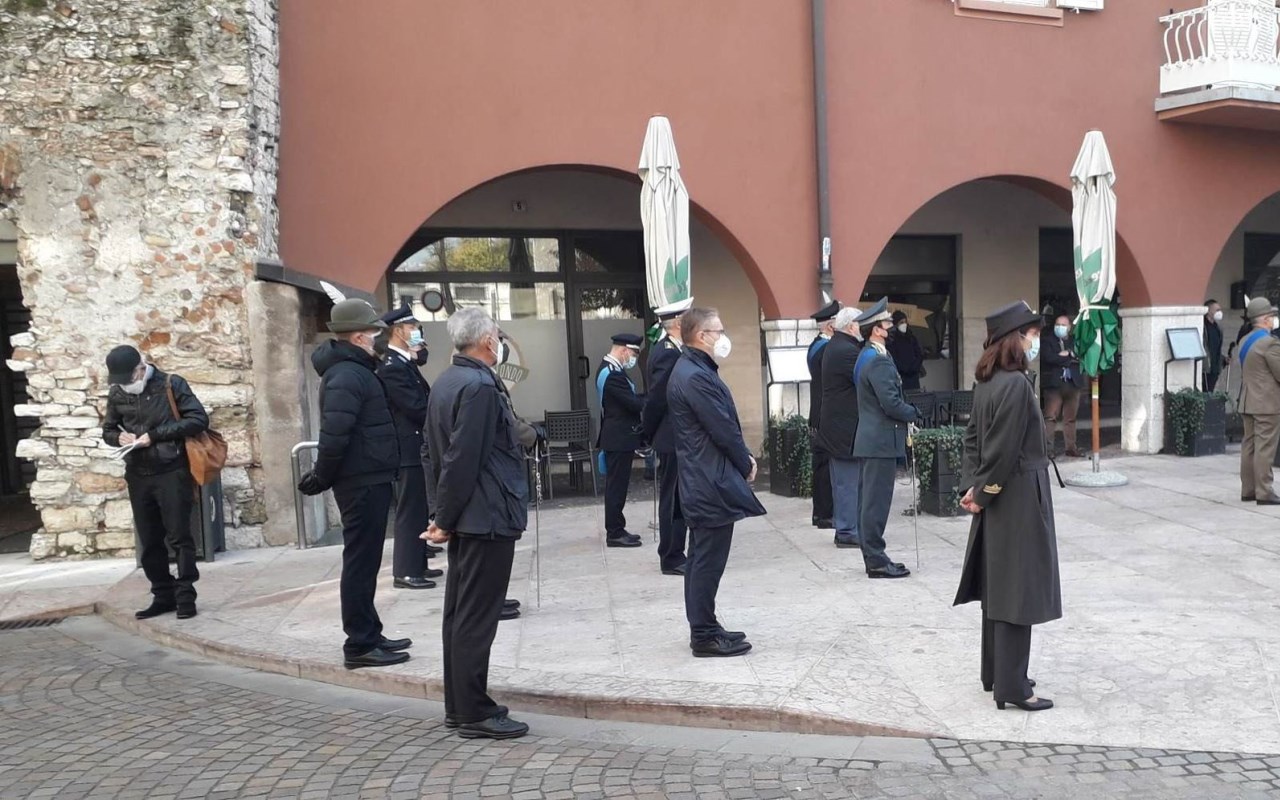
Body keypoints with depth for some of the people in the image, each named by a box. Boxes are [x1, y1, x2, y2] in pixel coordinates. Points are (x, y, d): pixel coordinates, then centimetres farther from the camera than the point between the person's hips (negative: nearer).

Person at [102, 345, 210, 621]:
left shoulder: (171, 384, -6)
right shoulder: (117, 394, 7)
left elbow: (199, 419, -12)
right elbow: (107, 430, 19)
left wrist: (154, 435, -16)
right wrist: (119, 437, -6)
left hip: (172, 472, -5)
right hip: (138, 476, 5)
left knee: (179, 536, -4)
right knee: (149, 542, 10)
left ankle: (185, 596, 3)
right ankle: (163, 596, 20)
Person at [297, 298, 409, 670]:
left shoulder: (354, 369, 13)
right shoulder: (347, 377, -18)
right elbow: (334, 436, -25)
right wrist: (321, 479, -14)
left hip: (368, 480, 10)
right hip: (363, 482, -10)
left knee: (364, 560, 16)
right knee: (361, 562, -3)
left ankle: (369, 635, 27)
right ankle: (360, 645, 4)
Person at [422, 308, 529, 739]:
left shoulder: (445, 382, 12)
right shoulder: (480, 386, -17)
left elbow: (435, 453, 15)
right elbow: (463, 461, -21)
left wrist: (443, 515, 14)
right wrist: (446, 519, -12)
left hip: (465, 519, 10)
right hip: (488, 516, -10)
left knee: (459, 613, 13)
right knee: (477, 618, -4)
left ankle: (458, 706, 22)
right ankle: (475, 713, 4)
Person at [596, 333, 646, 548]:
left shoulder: (608, 369, 13)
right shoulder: (613, 374, -21)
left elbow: (629, 399, 16)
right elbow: (634, 404, -22)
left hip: (615, 436, 11)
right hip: (620, 438, -11)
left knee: (616, 485, 15)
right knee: (617, 485, -4)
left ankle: (615, 529, 22)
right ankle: (615, 533, 1)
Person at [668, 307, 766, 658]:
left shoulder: (691, 370, 14)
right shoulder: (696, 376, -20)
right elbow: (723, 430, -19)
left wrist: (743, 457, 7)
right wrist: (747, 463, -4)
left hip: (701, 482, 11)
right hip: (712, 483, -11)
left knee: (701, 559, 16)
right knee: (708, 560, -3)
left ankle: (702, 628, 26)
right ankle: (705, 636, 5)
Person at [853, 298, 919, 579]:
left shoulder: (866, 356, 15)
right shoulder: (879, 360, -17)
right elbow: (891, 403, -21)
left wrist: (906, 413, 12)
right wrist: (913, 414, -4)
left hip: (870, 438, 10)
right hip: (881, 440, -10)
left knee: (870, 500, 12)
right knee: (877, 501, -5)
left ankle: (873, 557, 20)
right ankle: (876, 561, 0)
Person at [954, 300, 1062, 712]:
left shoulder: (987, 381, 8)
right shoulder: (1016, 384, -20)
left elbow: (972, 436, 10)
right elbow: (1003, 449, -21)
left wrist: (972, 485, 4)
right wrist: (982, 493, -11)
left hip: (998, 499, 9)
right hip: (1019, 498, -9)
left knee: (998, 586, 16)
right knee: (1018, 590, -2)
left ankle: (996, 674, 27)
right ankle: (1012, 687, 5)